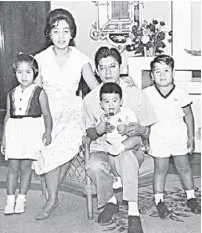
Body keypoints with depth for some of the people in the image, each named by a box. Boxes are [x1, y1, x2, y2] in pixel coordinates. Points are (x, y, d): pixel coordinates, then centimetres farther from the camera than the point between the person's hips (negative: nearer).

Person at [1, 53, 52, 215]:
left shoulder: (39, 93, 1)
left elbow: (47, 114, -1)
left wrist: (48, 131, -16)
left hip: (32, 130, -3)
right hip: (14, 131, 3)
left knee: (26, 166, 1)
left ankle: (21, 199, 12)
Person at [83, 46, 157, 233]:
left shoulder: (135, 94, -1)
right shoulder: (90, 99, 3)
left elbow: (150, 131, 3)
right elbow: (90, 132, 9)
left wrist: (141, 130, -22)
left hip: (131, 149, -1)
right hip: (102, 149, 2)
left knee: (126, 155, -39)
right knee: (94, 166, -34)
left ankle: (133, 212, -31)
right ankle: (110, 201, -4)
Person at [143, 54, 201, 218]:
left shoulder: (180, 94, -6)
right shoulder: (147, 94, -7)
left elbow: (188, 115, 2)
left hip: (179, 137, 1)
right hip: (159, 138, -1)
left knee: (184, 167, 12)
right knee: (160, 169, 6)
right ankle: (159, 200, 18)